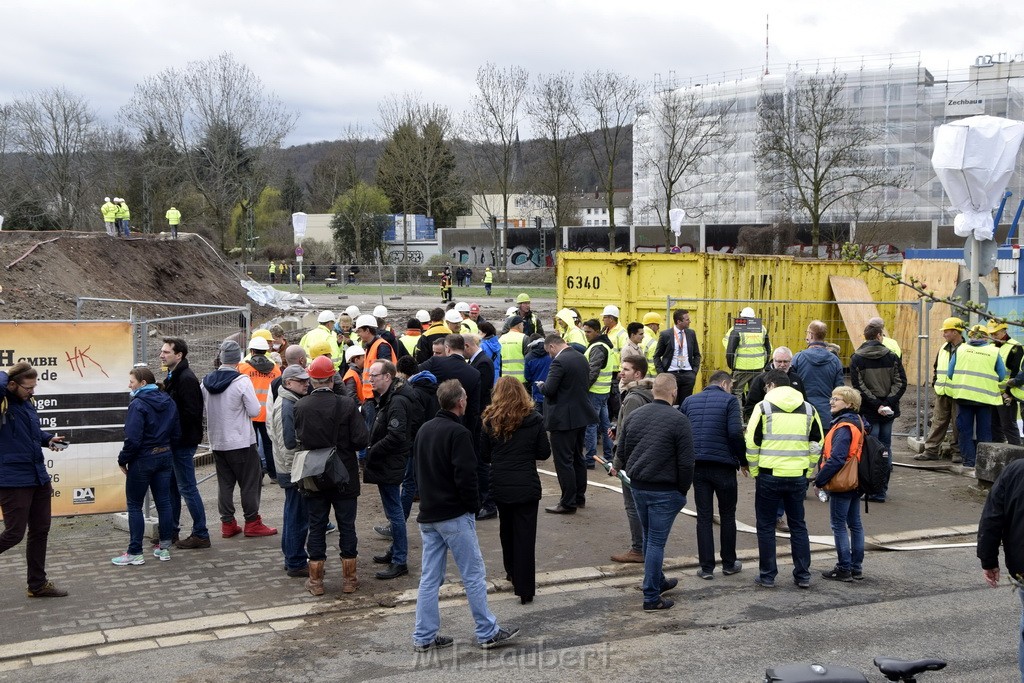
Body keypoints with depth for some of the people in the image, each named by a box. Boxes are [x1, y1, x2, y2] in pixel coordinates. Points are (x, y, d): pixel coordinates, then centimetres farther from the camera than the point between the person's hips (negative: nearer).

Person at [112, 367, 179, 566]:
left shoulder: (138, 405, -17)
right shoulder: (168, 402, 6)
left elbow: (133, 439, -22)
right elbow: (176, 433, 10)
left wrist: (123, 460, -10)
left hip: (143, 460, -7)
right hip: (164, 456, 7)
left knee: (134, 506, 3)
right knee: (163, 502, 12)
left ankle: (135, 553, 6)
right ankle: (164, 548, 17)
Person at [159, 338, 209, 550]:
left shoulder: (186, 379, -18)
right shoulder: (172, 377, 14)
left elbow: (191, 413, -23)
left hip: (183, 442, -10)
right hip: (174, 442, 10)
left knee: (187, 488, -5)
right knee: (171, 487, 16)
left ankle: (201, 534, 2)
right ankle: (171, 531, 25)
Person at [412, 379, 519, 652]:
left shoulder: (424, 429, 8)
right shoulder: (458, 433, -16)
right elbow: (466, 476, -21)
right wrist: (474, 505, -6)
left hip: (427, 515, 8)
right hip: (455, 516, -8)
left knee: (430, 577, 11)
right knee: (474, 575, 2)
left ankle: (424, 636, 13)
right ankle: (487, 633, 9)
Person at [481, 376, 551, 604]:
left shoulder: (490, 421, -4)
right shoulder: (534, 420, -7)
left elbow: (484, 455, 3)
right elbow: (544, 453, -1)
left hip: (500, 485, 2)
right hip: (526, 485, -2)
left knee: (506, 528, 23)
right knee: (525, 534, 1)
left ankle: (512, 572, 37)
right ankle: (525, 588, -1)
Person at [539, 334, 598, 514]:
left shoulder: (559, 362, -19)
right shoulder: (581, 358, 8)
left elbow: (549, 389, -23)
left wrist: (541, 386, -3)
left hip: (563, 418, -9)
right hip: (581, 415, 9)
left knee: (564, 461, -2)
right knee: (577, 457, 19)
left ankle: (568, 503, 2)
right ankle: (579, 496, 29)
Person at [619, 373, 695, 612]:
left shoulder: (634, 416, 5)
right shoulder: (678, 420, -14)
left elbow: (622, 451, 11)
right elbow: (686, 462, -14)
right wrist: (683, 489, -1)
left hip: (637, 486, 6)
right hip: (665, 491, -6)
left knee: (649, 537, 21)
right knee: (656, 542, -1)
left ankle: (658, 581, 37)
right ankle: (651, 597, 3)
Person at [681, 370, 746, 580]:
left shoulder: (689, 401, 10)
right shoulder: (729, 400, -5)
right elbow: (735, 433, -15)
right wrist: (743, 460, -4)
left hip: (697, 466, 3)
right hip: (723, 465, -3)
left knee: (704, 517, 8)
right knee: (727, 515, 13)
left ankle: (707, 567, 7)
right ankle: (729, 563, 22)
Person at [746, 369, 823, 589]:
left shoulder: (764, 407, -5)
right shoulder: (808, 409, 8)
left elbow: (752, 443, -6)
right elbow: (817, 443, 11)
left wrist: (754, 471, 5)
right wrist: (808, 473, 17)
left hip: (769, 474, -3)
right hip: (798, 477, 4)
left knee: (766, 526, 8)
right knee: (798, 525, 15)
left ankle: (767, 575, 10)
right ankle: (803, 575, 16)